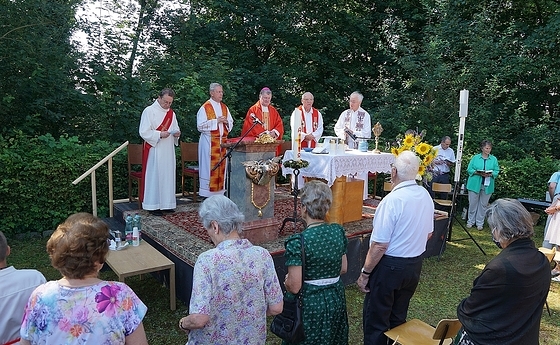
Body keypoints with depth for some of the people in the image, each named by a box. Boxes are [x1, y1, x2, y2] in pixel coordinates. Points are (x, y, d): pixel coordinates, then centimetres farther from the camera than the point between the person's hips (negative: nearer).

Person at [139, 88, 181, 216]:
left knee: (168, 176, 9)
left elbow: (175, 129, 20)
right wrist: (160, 134, -22)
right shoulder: (149, 111, -6)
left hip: (168, 151, 7)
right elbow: (144, 132, -11)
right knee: (154, 176, -3)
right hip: (154, 150, -6)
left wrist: (176, 133, -3)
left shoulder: (171, 113, 14)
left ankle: (166, 203, 18)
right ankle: (152, 205, 5)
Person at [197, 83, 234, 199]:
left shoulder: (224, 107, 13)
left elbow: (231, 123, 18)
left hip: (222, 140, 6)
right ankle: (208, 192, 3)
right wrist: (216, 121, -16)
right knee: (210, 166, -4)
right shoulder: (205, 108, -5)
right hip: (209, 141, -6)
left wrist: (226, 121, -5)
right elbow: (200, 125, -11)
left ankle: (219, 191, 14)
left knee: (221, 166, 6)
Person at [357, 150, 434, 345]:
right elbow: (428, 234, 13)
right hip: (415, 265, 8)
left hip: (390, 266, -8)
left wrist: (365, 273, -13)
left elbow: (380, 245, -23)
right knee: (398, 319, 23)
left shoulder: (393, 200, -24)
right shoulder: (425, 196, 0)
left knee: (375, 322, 7)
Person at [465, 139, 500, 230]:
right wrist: (478, 173, -15)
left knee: (483, 204, 6)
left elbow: (497, 171, 3)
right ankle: (470, 221, 16)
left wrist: (490, 174, -17)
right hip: (475, 184, -1)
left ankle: (480, 223, 16)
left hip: (487, 185, 1)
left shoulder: (494, 159, 6)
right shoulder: (475, 158, 3)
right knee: (472, 203, 3)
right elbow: (469, 169, 1)